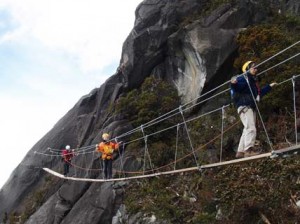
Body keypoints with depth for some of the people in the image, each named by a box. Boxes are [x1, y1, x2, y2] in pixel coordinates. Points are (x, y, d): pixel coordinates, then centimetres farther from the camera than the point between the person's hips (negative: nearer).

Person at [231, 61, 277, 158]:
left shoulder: (253, 81, 24)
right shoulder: (244, 78, -5)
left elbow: (259, 93, 37)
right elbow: (236, 88, -23)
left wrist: (269, 86, 43)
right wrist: (233, 84, -46)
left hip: (251, 107, 10)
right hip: (244, 106, -10)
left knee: (247, 130, 10)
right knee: (251, 128, -22)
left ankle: (240, 151, 14)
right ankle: (249, 149, -29)